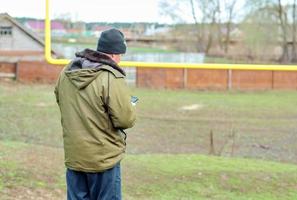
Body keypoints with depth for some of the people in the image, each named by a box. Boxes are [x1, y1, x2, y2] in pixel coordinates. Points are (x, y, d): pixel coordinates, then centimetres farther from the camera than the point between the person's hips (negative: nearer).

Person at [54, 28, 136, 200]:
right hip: (104, 158, -6)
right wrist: (130, 108, 2)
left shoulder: (66, 73, 2)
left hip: (73, 157, 6)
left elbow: (61, 102, 17)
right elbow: (126, 120, -19)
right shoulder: (112, 78, -20)